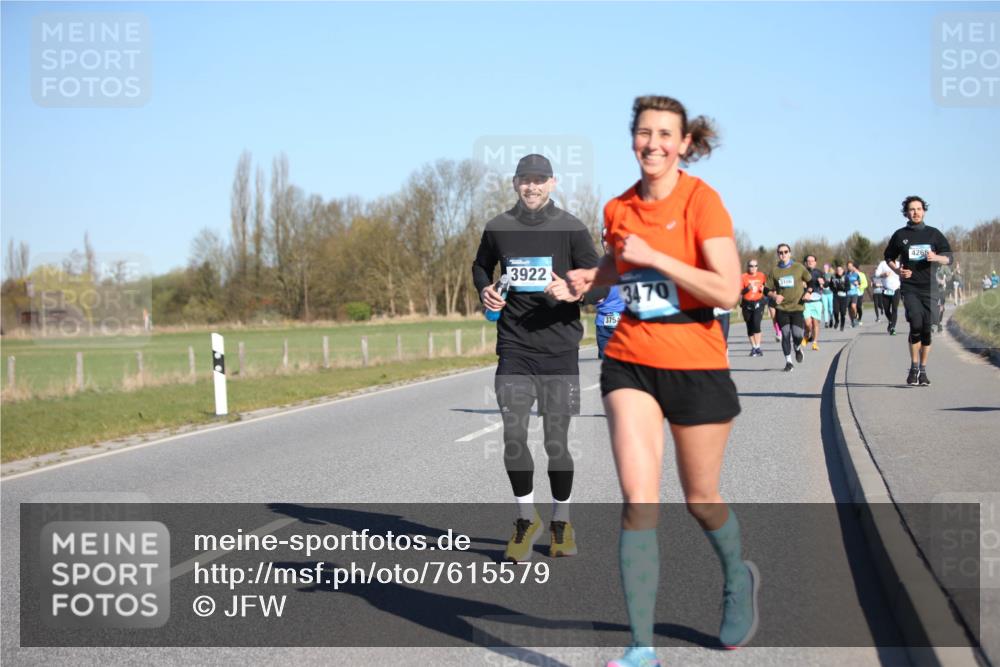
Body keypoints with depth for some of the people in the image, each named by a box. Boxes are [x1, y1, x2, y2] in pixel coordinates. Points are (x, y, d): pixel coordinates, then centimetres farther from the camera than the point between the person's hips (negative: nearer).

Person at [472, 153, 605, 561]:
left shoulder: (571, 229, -1)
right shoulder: (498, 228, 6)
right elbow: (481, 266, 25)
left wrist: (572, 292, -19)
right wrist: (485, 291, 3)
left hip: (559, 348, -2)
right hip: (513, 348, 2)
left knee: (556, 443, 3)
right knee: (513, 437, -4)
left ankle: (561, 522, 23)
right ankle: (527, 519, 16)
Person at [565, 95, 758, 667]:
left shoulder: (701, 201, -11)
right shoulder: (618, 209, 5)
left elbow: (728, 291, -20)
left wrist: (654, 256, -21)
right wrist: (593, 276, 6)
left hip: (696, 366, -3)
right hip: (630, 362, 3)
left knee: (701, 499, 11)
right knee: (638, 501, -10)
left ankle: (739, 578, 44)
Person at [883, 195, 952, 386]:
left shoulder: (933, 234, 7)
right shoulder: (900, 235, 7)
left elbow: (949, 258, 9)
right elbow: (889, 257, 19)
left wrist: (935, 258, -13)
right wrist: (898, 270, 0)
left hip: (929, 287, 2)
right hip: (909, 286, -1)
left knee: (927, 329, 2)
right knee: (916, 324, -19)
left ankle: (923, 370, 16)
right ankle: (914, 367, -4)